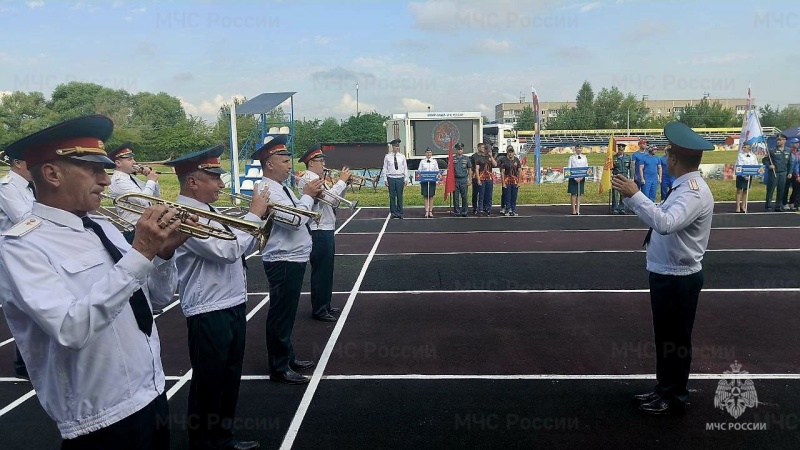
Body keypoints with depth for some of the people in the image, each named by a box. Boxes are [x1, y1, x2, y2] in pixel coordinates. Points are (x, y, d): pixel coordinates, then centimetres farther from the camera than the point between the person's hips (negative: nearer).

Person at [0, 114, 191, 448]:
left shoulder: (103, 228, 6)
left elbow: (158, 296, 11)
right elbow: (71, 329, -29)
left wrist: (164, 252, -7)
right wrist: (140, 253, -29)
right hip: (103, 420, -7)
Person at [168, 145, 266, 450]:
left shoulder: (208, 212, 11)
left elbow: (240, 249, 18)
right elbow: (227, 249, -27)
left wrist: (260, 223, 2)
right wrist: (254, 214, -16)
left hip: (233, 306, 10)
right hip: (209, 313, -9)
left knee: (229, 379, 21)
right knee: (208, 384, 7)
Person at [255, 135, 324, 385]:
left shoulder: (281, 188, 13)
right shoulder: (267, 191, -19)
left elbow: (299, 215, 17)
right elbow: (295, 220, -28)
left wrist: (311, 196, 1)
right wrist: (308, 195, -13)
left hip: (294, 259, 10)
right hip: (283, 262, -10)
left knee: (287, 313, 20)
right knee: (280, 315, 1)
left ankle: (288, 357, 34)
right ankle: (279, 368, 12)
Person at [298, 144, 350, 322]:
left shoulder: (317, 179, 16)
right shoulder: (308, 179, -15)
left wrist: (346, 183, 7)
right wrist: (341, 180, -17)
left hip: (326, 230, 10)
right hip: (318, 232, -10)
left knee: (326, 270, 17)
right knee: (321, 271, -2)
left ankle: (325, 305, 28)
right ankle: (319, 310, 7)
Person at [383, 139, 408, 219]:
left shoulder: (402, 156, 5)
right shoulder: (387, 157, 2)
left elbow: (405, 168, 8)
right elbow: (385, 168, 5)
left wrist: (406, 179, 5)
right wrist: (385, 179, 0)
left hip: (400, 178, 1)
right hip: (391, 178, -1)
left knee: (400, 196, 3)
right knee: (392, 196, 2)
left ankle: (400, 213, 10)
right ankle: (393, 212, 11)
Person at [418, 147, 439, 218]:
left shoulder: (434, 161, 7)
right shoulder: (422, 162, 6)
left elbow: (437, 171, 8)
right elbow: (419, 171, 6)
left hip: (432, 180, 0)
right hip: (424, 180, 0)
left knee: (431, 196, 3)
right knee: (425, 196, 1)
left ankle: (430, 211, 9)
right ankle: (426, 212, 5)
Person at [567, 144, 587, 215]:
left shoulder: (584, 158, 8)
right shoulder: (571, 157, 0)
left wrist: (582, 177, -9)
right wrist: (575, 178, -13)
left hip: (581, 178, 3)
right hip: (573, 178, -3)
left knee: (579, 194, 5)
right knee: (573, 194, -4)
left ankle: (578, 210, 7)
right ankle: (574, 211, -1)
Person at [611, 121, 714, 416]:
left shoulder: (693, 193, -23)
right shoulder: (684, 188, 9)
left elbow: (665, 223, -39)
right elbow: (660, 216, 13)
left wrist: (634, 195, -37)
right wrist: (631, 196, 7)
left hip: (678, 278, -10)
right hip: (666, 274, 10)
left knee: (676, 339, 6)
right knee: (664, 335, 20)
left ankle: (675, 398, 22)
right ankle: (665, 389, 36)